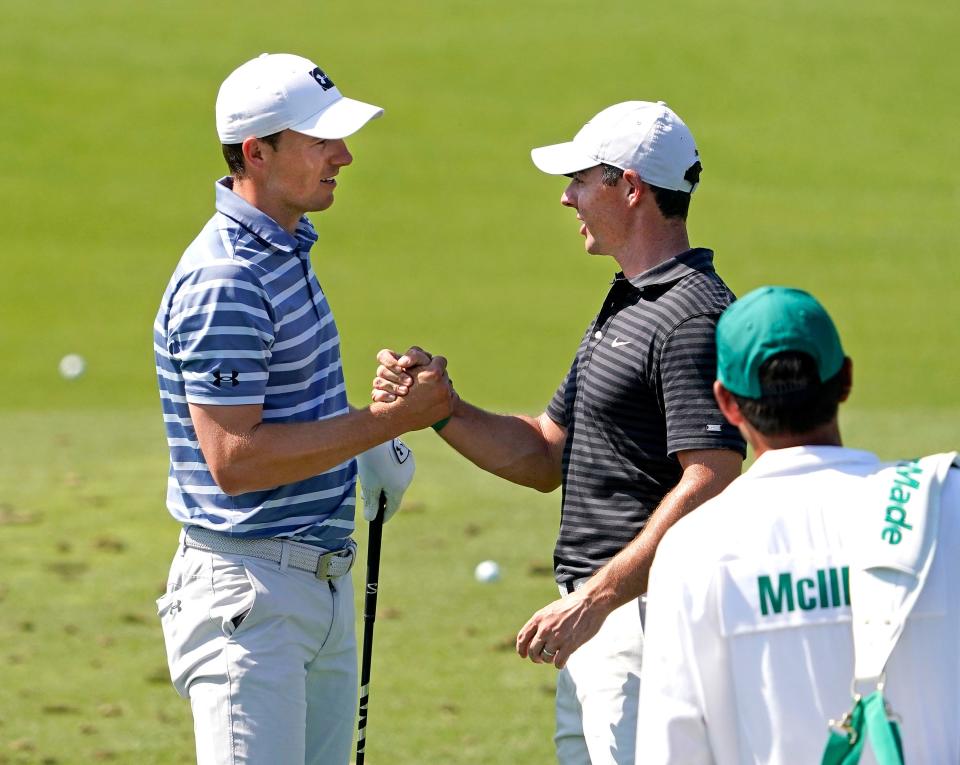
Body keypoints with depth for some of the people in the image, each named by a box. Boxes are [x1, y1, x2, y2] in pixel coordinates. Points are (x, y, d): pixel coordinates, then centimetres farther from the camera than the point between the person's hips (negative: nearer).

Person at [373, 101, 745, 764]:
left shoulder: (694, 317, -16)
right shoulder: (624, 306, 18)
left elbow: (711, 485, -24)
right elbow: (545, 457, 22)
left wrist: (595, 599, -26)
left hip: (648, 611, -11)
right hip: (597, 614, 11)